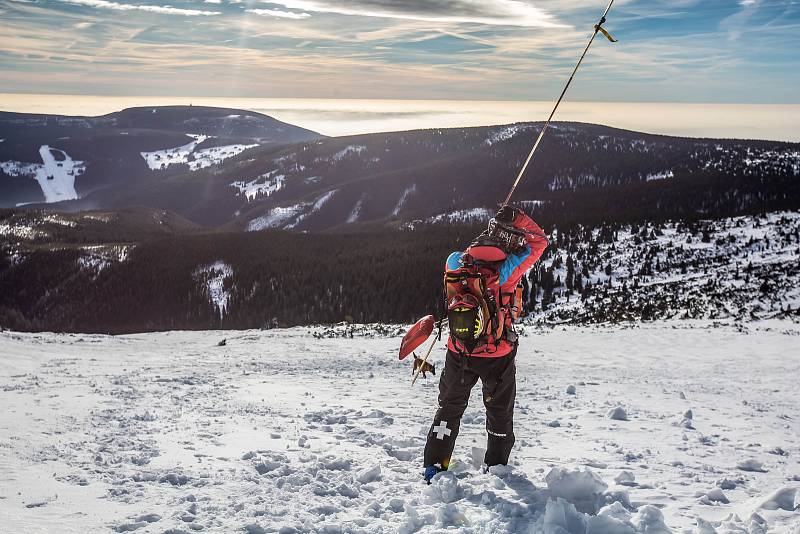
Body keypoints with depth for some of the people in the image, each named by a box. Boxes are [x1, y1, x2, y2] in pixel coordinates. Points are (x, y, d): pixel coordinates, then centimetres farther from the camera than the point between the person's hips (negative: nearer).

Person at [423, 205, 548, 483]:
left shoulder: (455, 262, -10)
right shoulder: (505, 271, -21)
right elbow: (539, 241, -11)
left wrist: (485, 238, 14)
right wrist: (516, 216, -6)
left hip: (458, 353, 3)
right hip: (499, 356, -3)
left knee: (450, 408, 19)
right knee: (500, 413, 19)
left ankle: (434, 467, 20)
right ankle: (497, 468, 30)